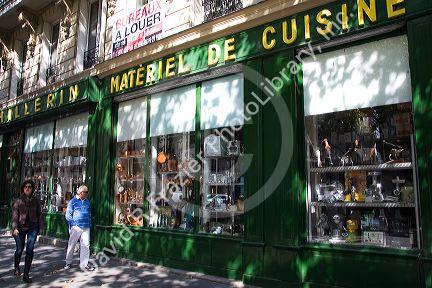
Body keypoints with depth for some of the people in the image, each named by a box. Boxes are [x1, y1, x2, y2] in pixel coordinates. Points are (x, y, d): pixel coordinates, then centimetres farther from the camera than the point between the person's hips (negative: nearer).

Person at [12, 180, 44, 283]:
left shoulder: (35, 201, 5)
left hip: (32, 228, 1)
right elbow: (15, 215, -6)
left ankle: (26, 275, 3)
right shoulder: (18, 201, -2)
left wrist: (41, 227, 7)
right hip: (20, 227, -1)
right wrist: (15, 228, -15)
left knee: (30, 250, -5)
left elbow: (39, 214, 10)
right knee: (19, 249, 7)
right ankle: (16, 267, 40)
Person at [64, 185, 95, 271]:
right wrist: (73, 225, -9)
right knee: (71, 245, 7)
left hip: (86, 228, 4)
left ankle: (84, 264, 7)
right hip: (76, 227, -4)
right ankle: (68, 263, 24)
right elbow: (68, 215, -2)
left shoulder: (87, 201, 14)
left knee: (85, 245, 1)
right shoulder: (73, 201, -2)